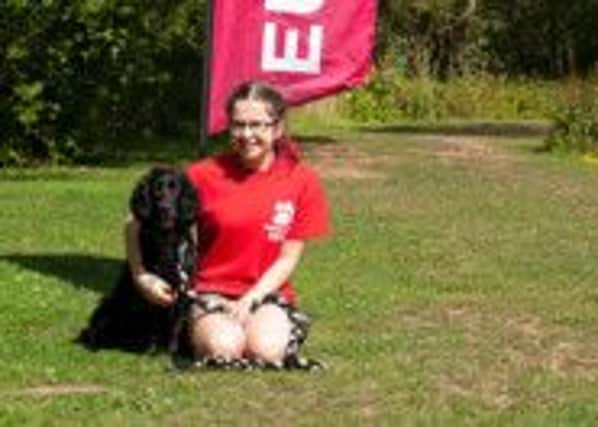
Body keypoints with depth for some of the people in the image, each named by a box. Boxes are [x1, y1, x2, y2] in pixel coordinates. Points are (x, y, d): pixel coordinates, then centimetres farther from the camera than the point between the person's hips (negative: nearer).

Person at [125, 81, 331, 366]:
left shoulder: (302, 180, 0)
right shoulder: (205, 175, -5)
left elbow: (289, 258, 0)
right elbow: (137, 225, 0)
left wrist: (250, 299, -13)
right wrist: (142, 276, -14)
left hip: (267, 292, 1)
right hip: (211, 291, -1)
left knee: (267, 351, -29)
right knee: (224, 349, -31)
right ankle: (201, 330, 3)